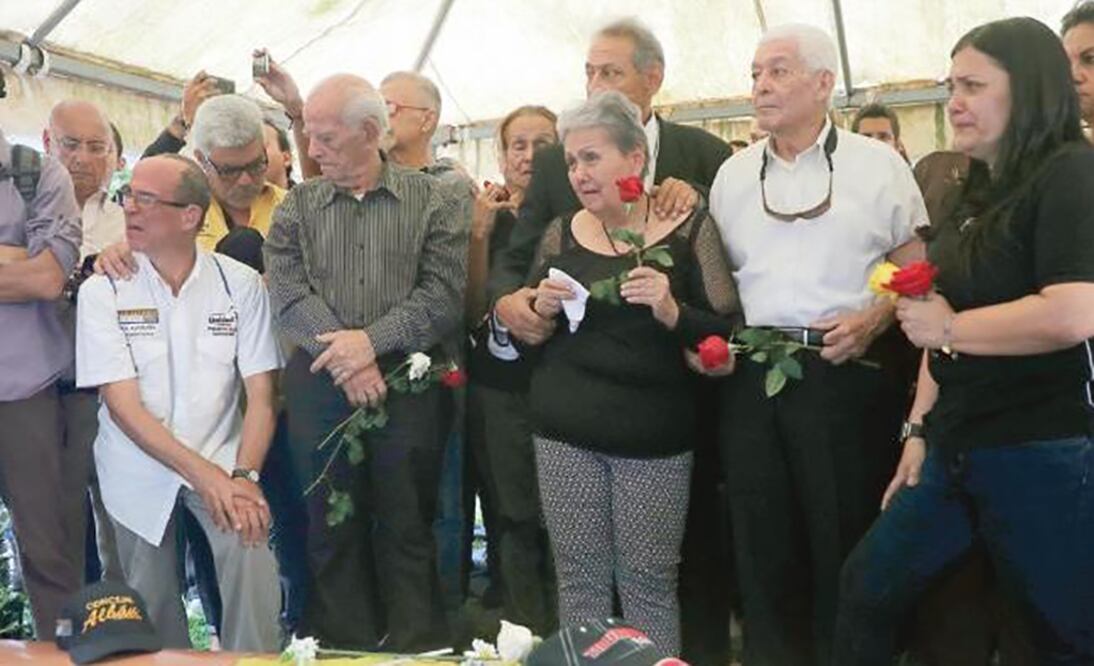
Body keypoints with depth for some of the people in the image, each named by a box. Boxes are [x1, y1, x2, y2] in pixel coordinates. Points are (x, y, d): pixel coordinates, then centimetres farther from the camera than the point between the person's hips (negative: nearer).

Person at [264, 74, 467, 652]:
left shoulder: (431, 201, 3)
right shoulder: (297, 207, 10)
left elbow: (443, 294, -6)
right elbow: (288, 291, -2)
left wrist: (371, 339, -16)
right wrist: (342, 355, -15)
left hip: (407, 383, -2)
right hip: (319, 384, 2)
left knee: (407, 528, 5)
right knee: (332, 528, 8)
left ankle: (417, 650, 18)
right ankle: (347, 647, 22)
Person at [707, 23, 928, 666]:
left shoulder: (876, 163, 3)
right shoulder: (733, 173, 14)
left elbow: (916, 271, 2)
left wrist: (873, 319, -15)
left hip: (846, 373, -3)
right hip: (749, 376, 4)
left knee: (845, 546, 3)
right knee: (763, 543, 11)